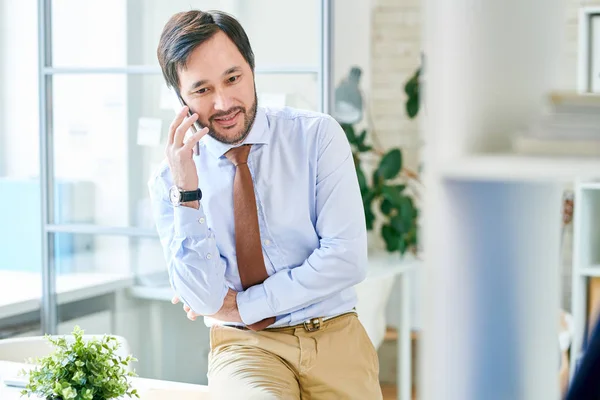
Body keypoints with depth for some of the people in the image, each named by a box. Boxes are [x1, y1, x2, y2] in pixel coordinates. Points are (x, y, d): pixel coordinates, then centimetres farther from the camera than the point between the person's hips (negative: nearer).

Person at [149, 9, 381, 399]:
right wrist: (187, 192, -16)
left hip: (335, 335, 2)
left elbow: (348, 259, -9)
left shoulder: (318, 134, -2)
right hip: (244, 345, -2)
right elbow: (204, 301, -7)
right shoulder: (169, 180, 1)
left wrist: (243, 305, -6)